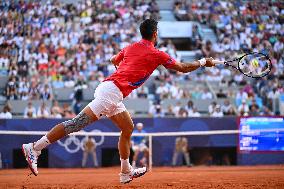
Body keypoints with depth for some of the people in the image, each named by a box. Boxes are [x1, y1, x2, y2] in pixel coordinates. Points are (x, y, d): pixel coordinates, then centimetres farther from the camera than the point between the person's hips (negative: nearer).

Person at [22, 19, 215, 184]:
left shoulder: (130, 47, 19)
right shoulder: (157, 54, 1)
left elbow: (114, 60, 39)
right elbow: (183, 68, 11)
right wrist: (204, 62, 25)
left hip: (109, 87, 9)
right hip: (111, 91, -9)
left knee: (128, 128, 19)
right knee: (78, 123, -14)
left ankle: (126, 172, 24)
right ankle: (35, 148, -19)